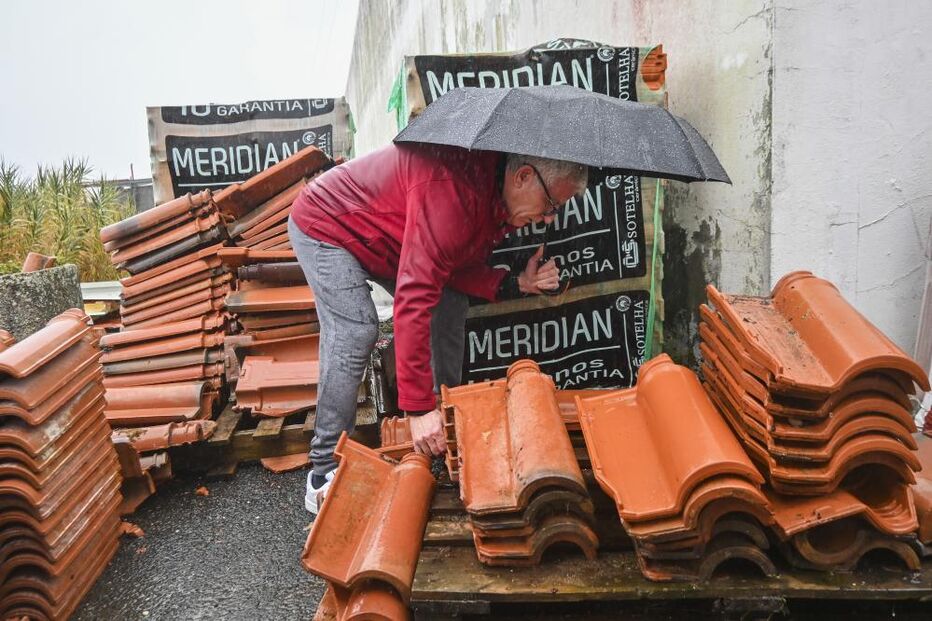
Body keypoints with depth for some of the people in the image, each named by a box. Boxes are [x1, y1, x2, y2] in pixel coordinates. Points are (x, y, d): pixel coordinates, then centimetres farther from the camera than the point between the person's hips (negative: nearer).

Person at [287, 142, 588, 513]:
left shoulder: (495, 191, -9)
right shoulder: (453, 188, -40)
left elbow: (458, 267, -4)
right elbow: (414, 298, -45)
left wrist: (513, 283, -24)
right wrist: (418, 407, -45)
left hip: (380, 239, 9)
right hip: (324, 227, -9)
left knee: (451, 304, 2)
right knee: (355, 332, -25)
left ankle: (448, 424, 12)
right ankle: (326, 473, -15)